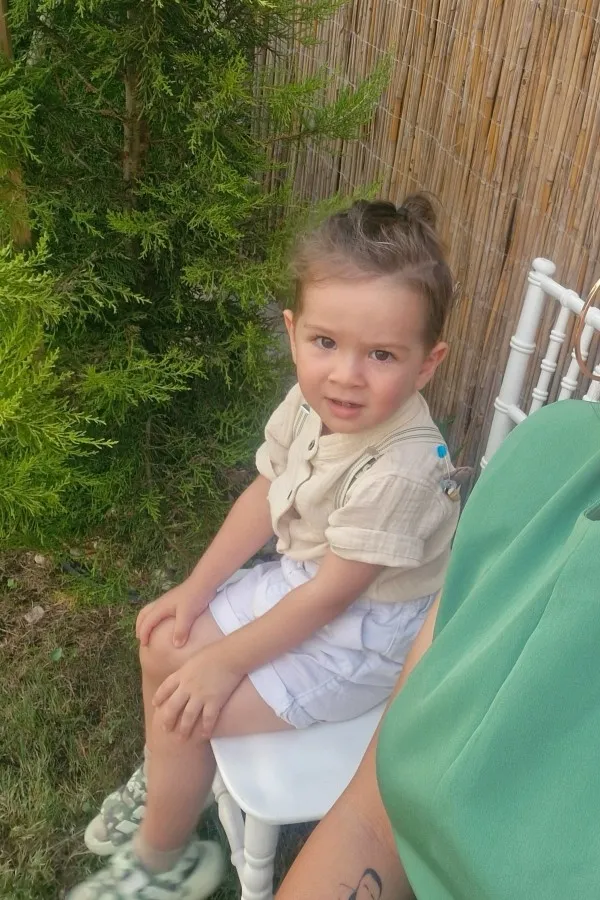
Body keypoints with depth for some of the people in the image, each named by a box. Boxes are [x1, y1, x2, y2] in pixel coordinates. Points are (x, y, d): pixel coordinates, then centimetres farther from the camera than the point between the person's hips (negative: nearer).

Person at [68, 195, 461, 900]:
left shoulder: (400, 469, -34)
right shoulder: (313, 401, -13)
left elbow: (331, 595, -25)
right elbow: (265, 494, 2)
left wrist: (224, 663, -16)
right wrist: (196, 589, 4)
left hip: (365, 632, -7)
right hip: (300, 578, 8)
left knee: (187, 711, -9)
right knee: (165, 646, 8)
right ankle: (163, 780, 37)